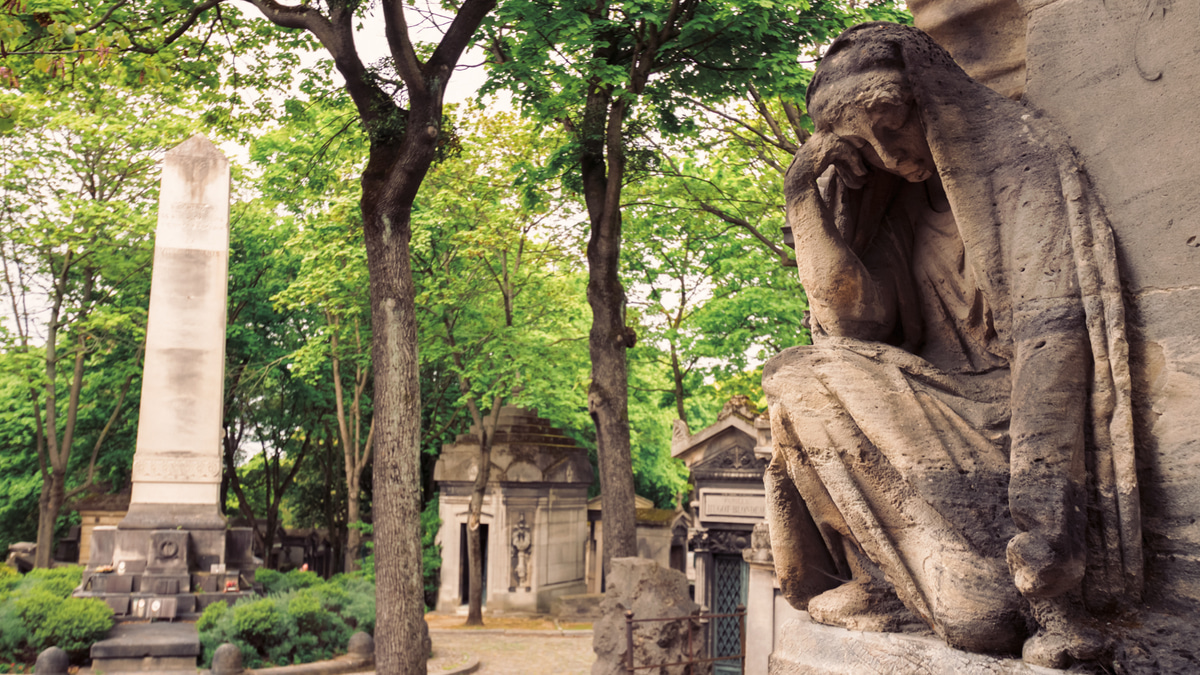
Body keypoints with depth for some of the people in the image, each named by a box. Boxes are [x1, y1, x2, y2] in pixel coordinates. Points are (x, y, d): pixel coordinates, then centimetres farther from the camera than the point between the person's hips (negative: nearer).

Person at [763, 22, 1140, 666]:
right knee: (800, 380, -13)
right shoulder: (899, 208, 12)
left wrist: (1042, 528, -31)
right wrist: (805, 198, -5)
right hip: (948, 408, 6)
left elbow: (1053, 336, -22)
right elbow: (857, 325, 2)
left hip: (1029, 415, -6)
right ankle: (880, 579, -8)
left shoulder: (1024, 158, -10)